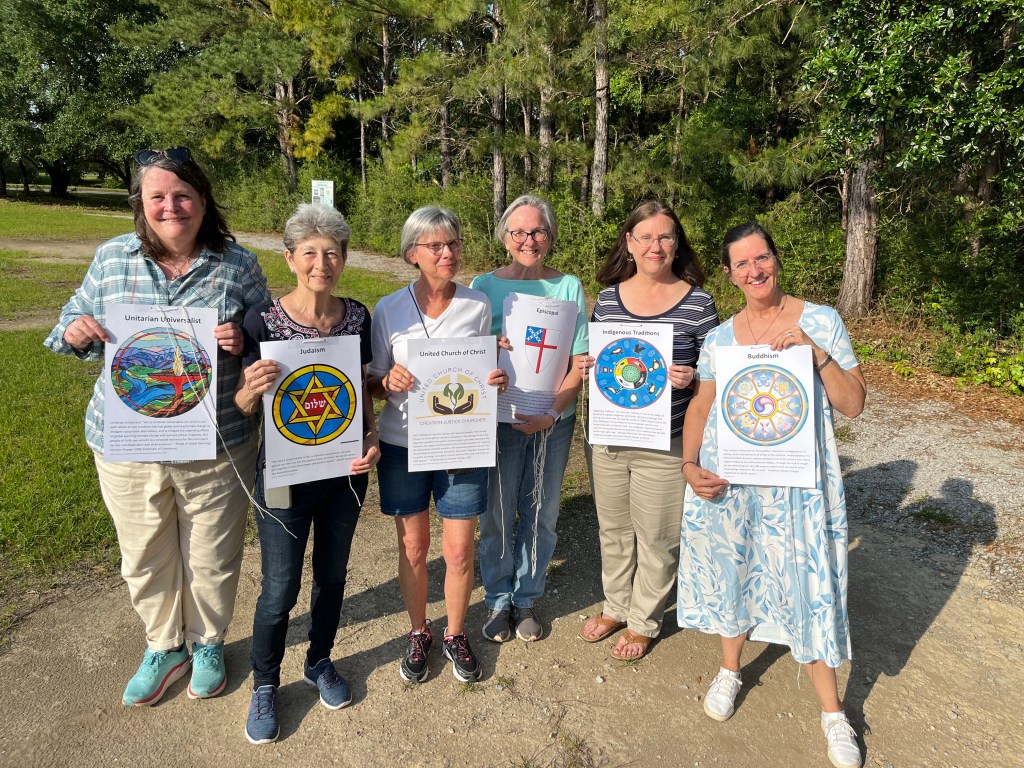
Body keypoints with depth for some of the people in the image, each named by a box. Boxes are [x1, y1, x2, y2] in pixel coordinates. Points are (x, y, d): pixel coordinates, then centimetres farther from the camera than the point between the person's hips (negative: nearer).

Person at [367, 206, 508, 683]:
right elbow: (374, 384, 2)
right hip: (403, 445, 0)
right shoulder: (389, 310, -5)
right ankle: (418, 633, 38)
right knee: (413, 547, 13)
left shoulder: (478, 306, -2)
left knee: (459, 551, 7)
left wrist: (498, 381, -14)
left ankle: (456, 635, 34)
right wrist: (390, 382, -21)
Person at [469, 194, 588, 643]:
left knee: (541, 513, 12)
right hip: (499, 418, -1)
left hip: (554, 421, 1)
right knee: (497, 513, 9)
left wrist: (552, 412, -15)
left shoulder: (569, 287, 0)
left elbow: (580, 361, -3)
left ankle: (526, 598, 33)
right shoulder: (484, 286, -1)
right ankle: (498, 600, 31)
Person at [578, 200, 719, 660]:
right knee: (613, 529, 19)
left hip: (664, 445, -3)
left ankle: (643, 622, 34)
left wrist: (691, 377, -21)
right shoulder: (607, 297, 3)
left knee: (656, 536, 10)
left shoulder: (698, 302, -7)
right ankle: (615, 606, 43)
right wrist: (583, 367, -8)